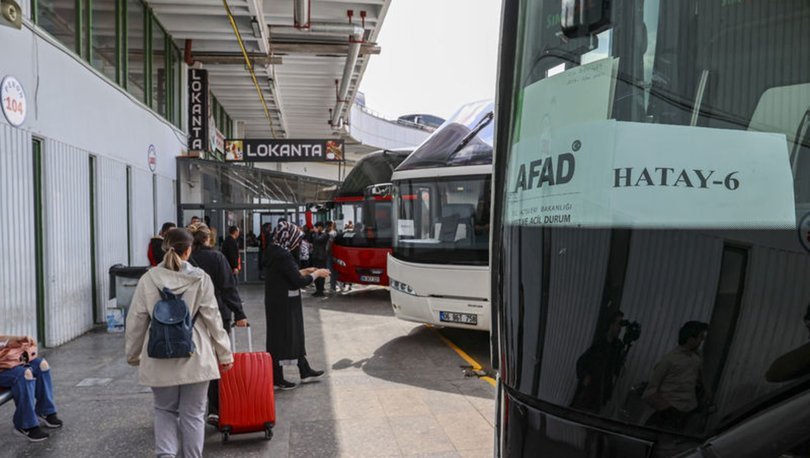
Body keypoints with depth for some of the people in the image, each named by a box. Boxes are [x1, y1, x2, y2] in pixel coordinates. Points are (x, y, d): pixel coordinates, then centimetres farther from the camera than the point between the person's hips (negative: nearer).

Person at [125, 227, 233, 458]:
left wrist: (133, 355, 17)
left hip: (159, 359, 2)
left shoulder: (148, 279, -2)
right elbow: (212, 318, -5)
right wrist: (224, 354, 3)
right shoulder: (200, 278, -7)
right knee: (193, 413, 10)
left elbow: (136, 320, 3)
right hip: (195, 357, -1)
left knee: (164, 410, 18)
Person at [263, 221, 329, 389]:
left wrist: (304, 271, 13)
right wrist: (317, 274, -9)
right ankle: (277, 379, 16)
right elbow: (299, 282, -22)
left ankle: (305, 371, 30)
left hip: (276, 302, 10)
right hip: (284, 304, -10)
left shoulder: (273, 252, 6)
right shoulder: (283, 256, -23)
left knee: (295, 335, 18)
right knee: (281, 337, 3)